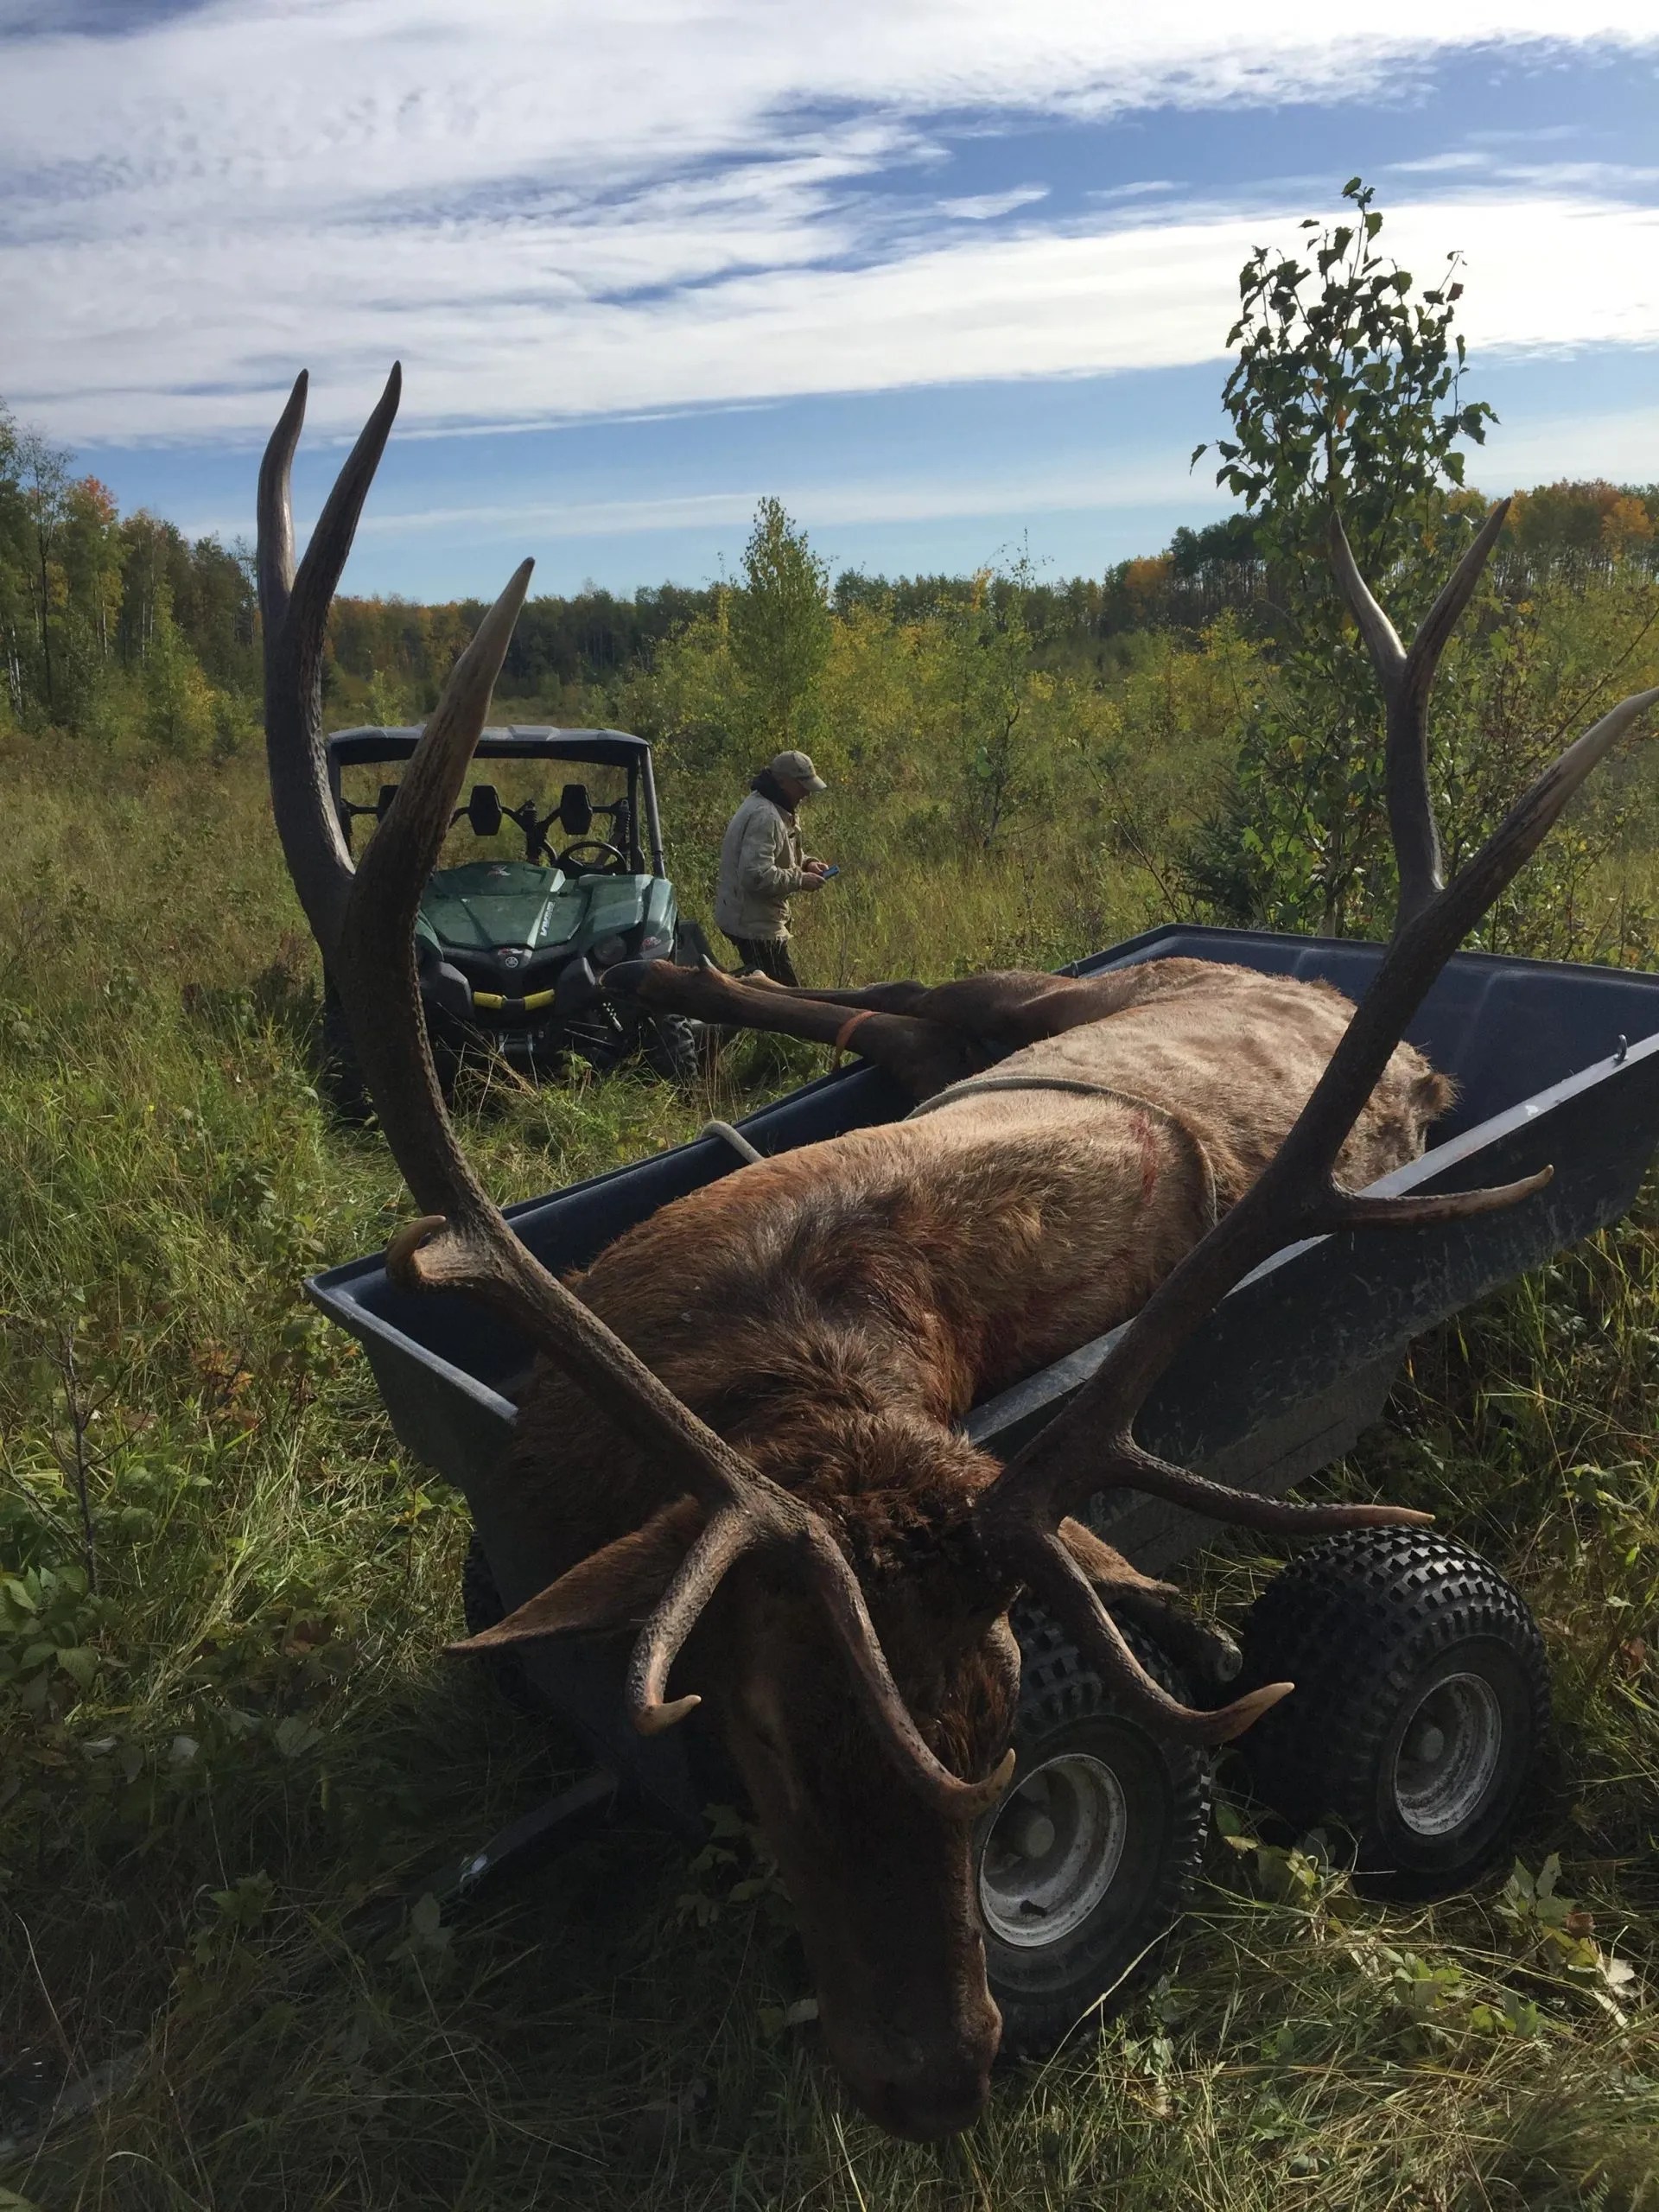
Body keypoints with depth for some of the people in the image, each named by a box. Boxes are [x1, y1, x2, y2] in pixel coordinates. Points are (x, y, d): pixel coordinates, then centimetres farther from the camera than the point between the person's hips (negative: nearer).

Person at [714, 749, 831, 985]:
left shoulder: (771, 809, 12)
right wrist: (800, 880, -20)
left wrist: (806, 862, 8)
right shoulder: (764, 816, -23)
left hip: (750, 919, 11)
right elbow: (756, 875, -31)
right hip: (755, 923, -11)